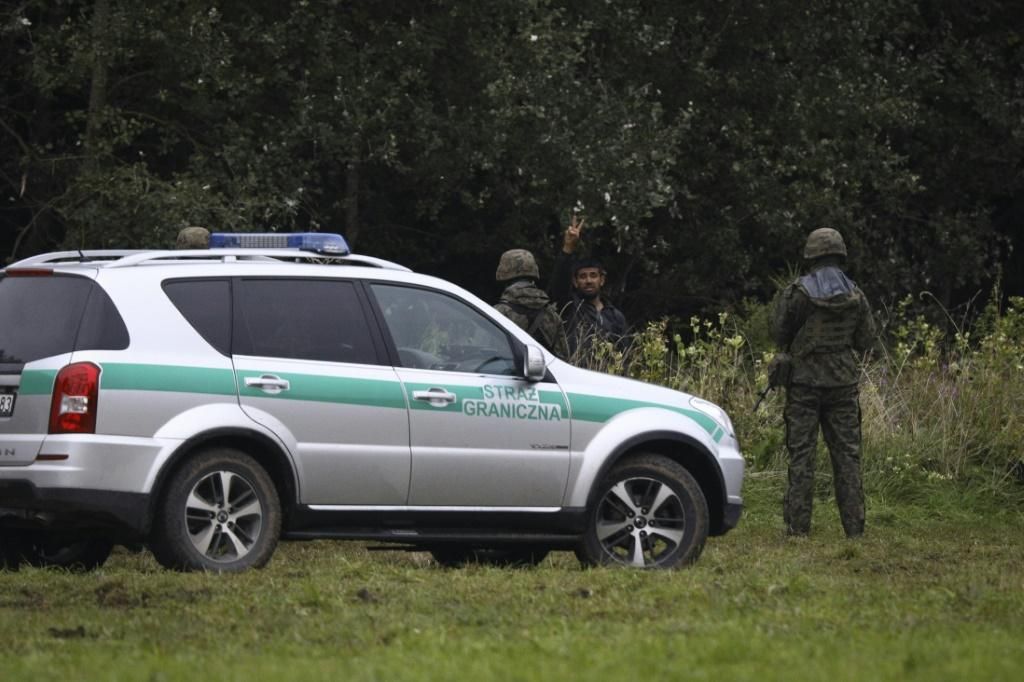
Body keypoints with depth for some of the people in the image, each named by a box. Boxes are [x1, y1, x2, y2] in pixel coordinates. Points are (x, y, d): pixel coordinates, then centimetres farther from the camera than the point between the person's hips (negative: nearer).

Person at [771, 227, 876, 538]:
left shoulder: (797, 293, -8)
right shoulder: (855, 296, 2)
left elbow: (780, 334, -2)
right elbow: (866, 340, 7)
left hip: (804, 381, -2)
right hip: (843, 383, 2)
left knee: (801, 455, 0)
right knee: (847, 454, 6)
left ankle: (798, 526, -3)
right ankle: (854, 526, 4)